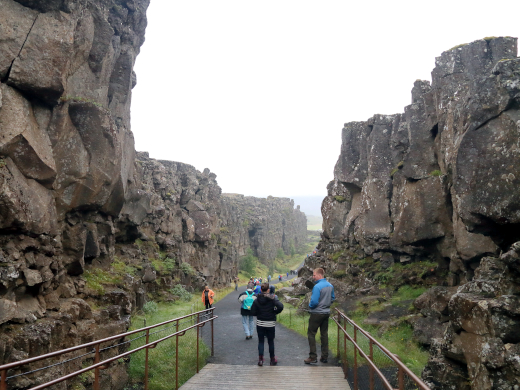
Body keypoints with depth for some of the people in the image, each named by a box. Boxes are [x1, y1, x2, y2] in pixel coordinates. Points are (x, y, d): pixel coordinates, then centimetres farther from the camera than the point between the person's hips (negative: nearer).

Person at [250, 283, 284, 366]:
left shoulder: (257, 300, -4)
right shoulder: (272, 298, -9)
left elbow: (253, 312, -5)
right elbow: (280, 306, -21)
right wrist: (274, 312, -5)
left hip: (260, 323, 1)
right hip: (270, 323, -1)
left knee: (260, 341, 9)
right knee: (271, 341, 11)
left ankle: (260, 359, 3)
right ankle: (272, 360, 19)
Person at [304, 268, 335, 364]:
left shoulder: (317, 286, -21)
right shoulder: (330, 286, 4)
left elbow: (314, 301, -24)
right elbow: (332, 298, 14)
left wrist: (310, 306, -4)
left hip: (317, 313, -7)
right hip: (326, 313, 8)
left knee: (311, 334, 3)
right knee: (324, 334, 14)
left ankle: (313, 356, 1)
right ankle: (324, 356, 18)